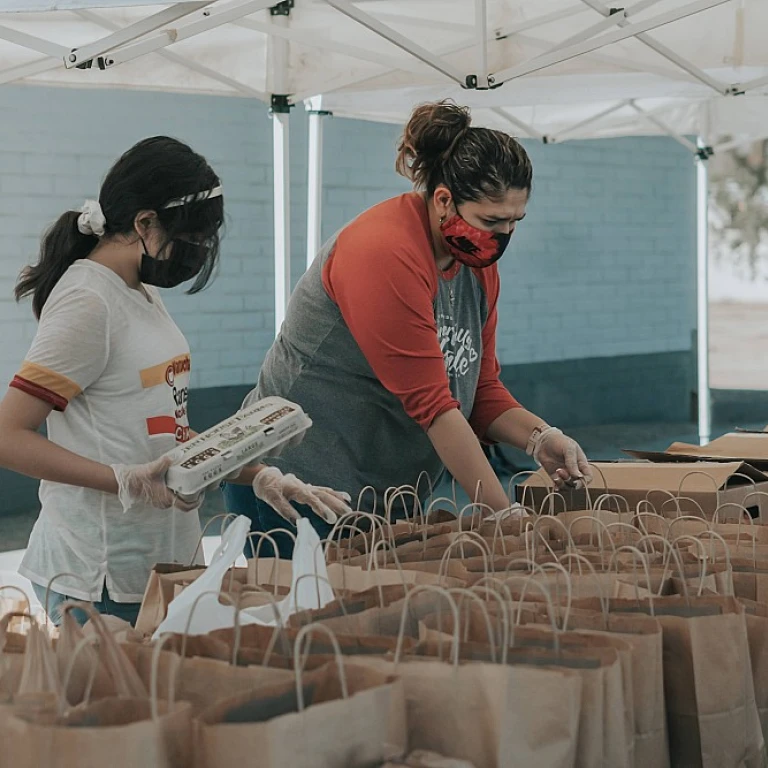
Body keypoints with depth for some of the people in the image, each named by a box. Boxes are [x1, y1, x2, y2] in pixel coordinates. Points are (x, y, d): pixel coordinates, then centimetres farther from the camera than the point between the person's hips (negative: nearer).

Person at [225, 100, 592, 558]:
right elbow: (431, 405, -24)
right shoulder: (385, 254, -22)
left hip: (386, 496, 8)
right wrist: (505, 515, -23)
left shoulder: (478, 262, 5)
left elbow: (481, 389, 9)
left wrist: (539, 437, -11)